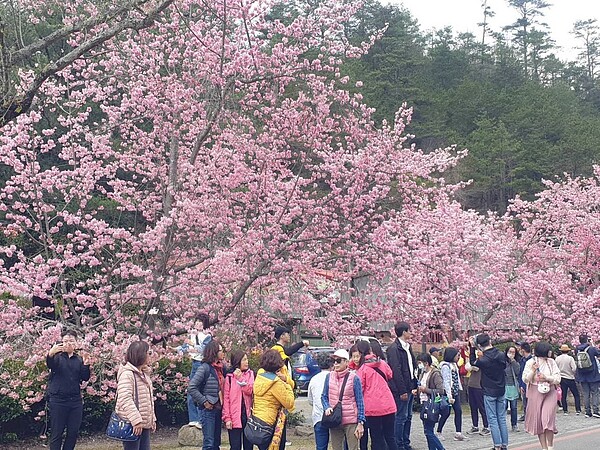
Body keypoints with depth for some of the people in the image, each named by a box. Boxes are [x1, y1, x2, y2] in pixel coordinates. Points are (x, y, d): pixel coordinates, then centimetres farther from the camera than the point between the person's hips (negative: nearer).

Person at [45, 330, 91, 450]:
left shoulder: (79, 359, 11)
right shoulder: (58, 357, 0)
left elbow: (85, 378, 4)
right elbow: (50, 364, -24)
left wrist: (85, 364, -14)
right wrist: (50, 353, -46)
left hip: (75, 401, 4)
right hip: (58, 400, -4)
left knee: (73, 432, 6)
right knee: (56, 433, -3)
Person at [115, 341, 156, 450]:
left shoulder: (144, 374, 16)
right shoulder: (127, 374, -15)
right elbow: (125, 400, -23)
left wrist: (152, 419, 19)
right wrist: (136, 420, -26)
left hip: (144, 424, 9)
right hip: (131, 424, -9)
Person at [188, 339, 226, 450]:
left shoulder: (220, 367, 8)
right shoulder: (205, 368, -13)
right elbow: (191, 388, -18)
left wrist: (221, 403, 0)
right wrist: (204, 401, -16)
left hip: (218, 408, 7)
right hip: (208, 409, -7)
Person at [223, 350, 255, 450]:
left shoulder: (250, 374, 6)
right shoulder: (229, 377, -2)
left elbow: (249, 390, -10)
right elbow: (226, 399, -4)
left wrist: (240, 378, -20)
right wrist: (227, 418, -10)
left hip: (247, 415, 2)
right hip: (234, 417, -2)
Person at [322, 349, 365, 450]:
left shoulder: (354, 378, -5)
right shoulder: (329, 376, 5)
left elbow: (360, 402, -3)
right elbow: (324, 396, 13)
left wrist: (360, 423, -6)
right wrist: (327, 407, -8)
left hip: (351, 421, -4)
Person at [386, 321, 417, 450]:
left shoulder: (407, 347, 16)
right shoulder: (394, 348, -14)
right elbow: (396, 371, -18)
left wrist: (414, 385, 12)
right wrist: (402, 391, -19)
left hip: (409, 387, 9)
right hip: (401, 389, -9)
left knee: (408, 417, 14)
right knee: (401, 417, -4)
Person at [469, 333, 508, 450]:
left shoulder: (484, 360, -18)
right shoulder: (501, 355, -5)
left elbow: (473, 362, 1)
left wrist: (472, 347, 1)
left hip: (489, 392, -5)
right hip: (501, 391, 5)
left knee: (492, 420, 0)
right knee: (502, 419, 11)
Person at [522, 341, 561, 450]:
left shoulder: (551, 362, 5)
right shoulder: (531, 362, 0)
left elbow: (558, 379, 2)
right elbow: (525, 379, -1)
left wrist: (546, 378, -15)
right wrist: (533, 371, -17)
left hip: (549, 392, 0)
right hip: (535, 393, 0)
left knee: (548, 418, -13)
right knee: (538, 420, 2)